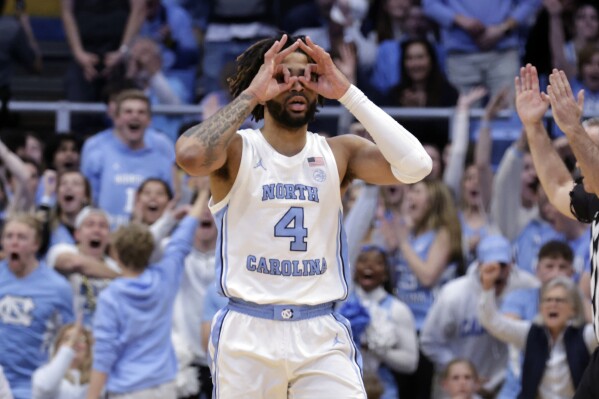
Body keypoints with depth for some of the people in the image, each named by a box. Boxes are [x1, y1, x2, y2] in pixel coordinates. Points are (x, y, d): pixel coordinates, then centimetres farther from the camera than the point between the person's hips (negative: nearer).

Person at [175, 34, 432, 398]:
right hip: (247, 332, -1)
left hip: (322, 338, 1)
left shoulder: (339, 152, 6)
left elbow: (415, 166, -11)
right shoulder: (238, 150, -1)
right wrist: (251, 94, -15)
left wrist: (348, 94, -9)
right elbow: (191, 156, -25)